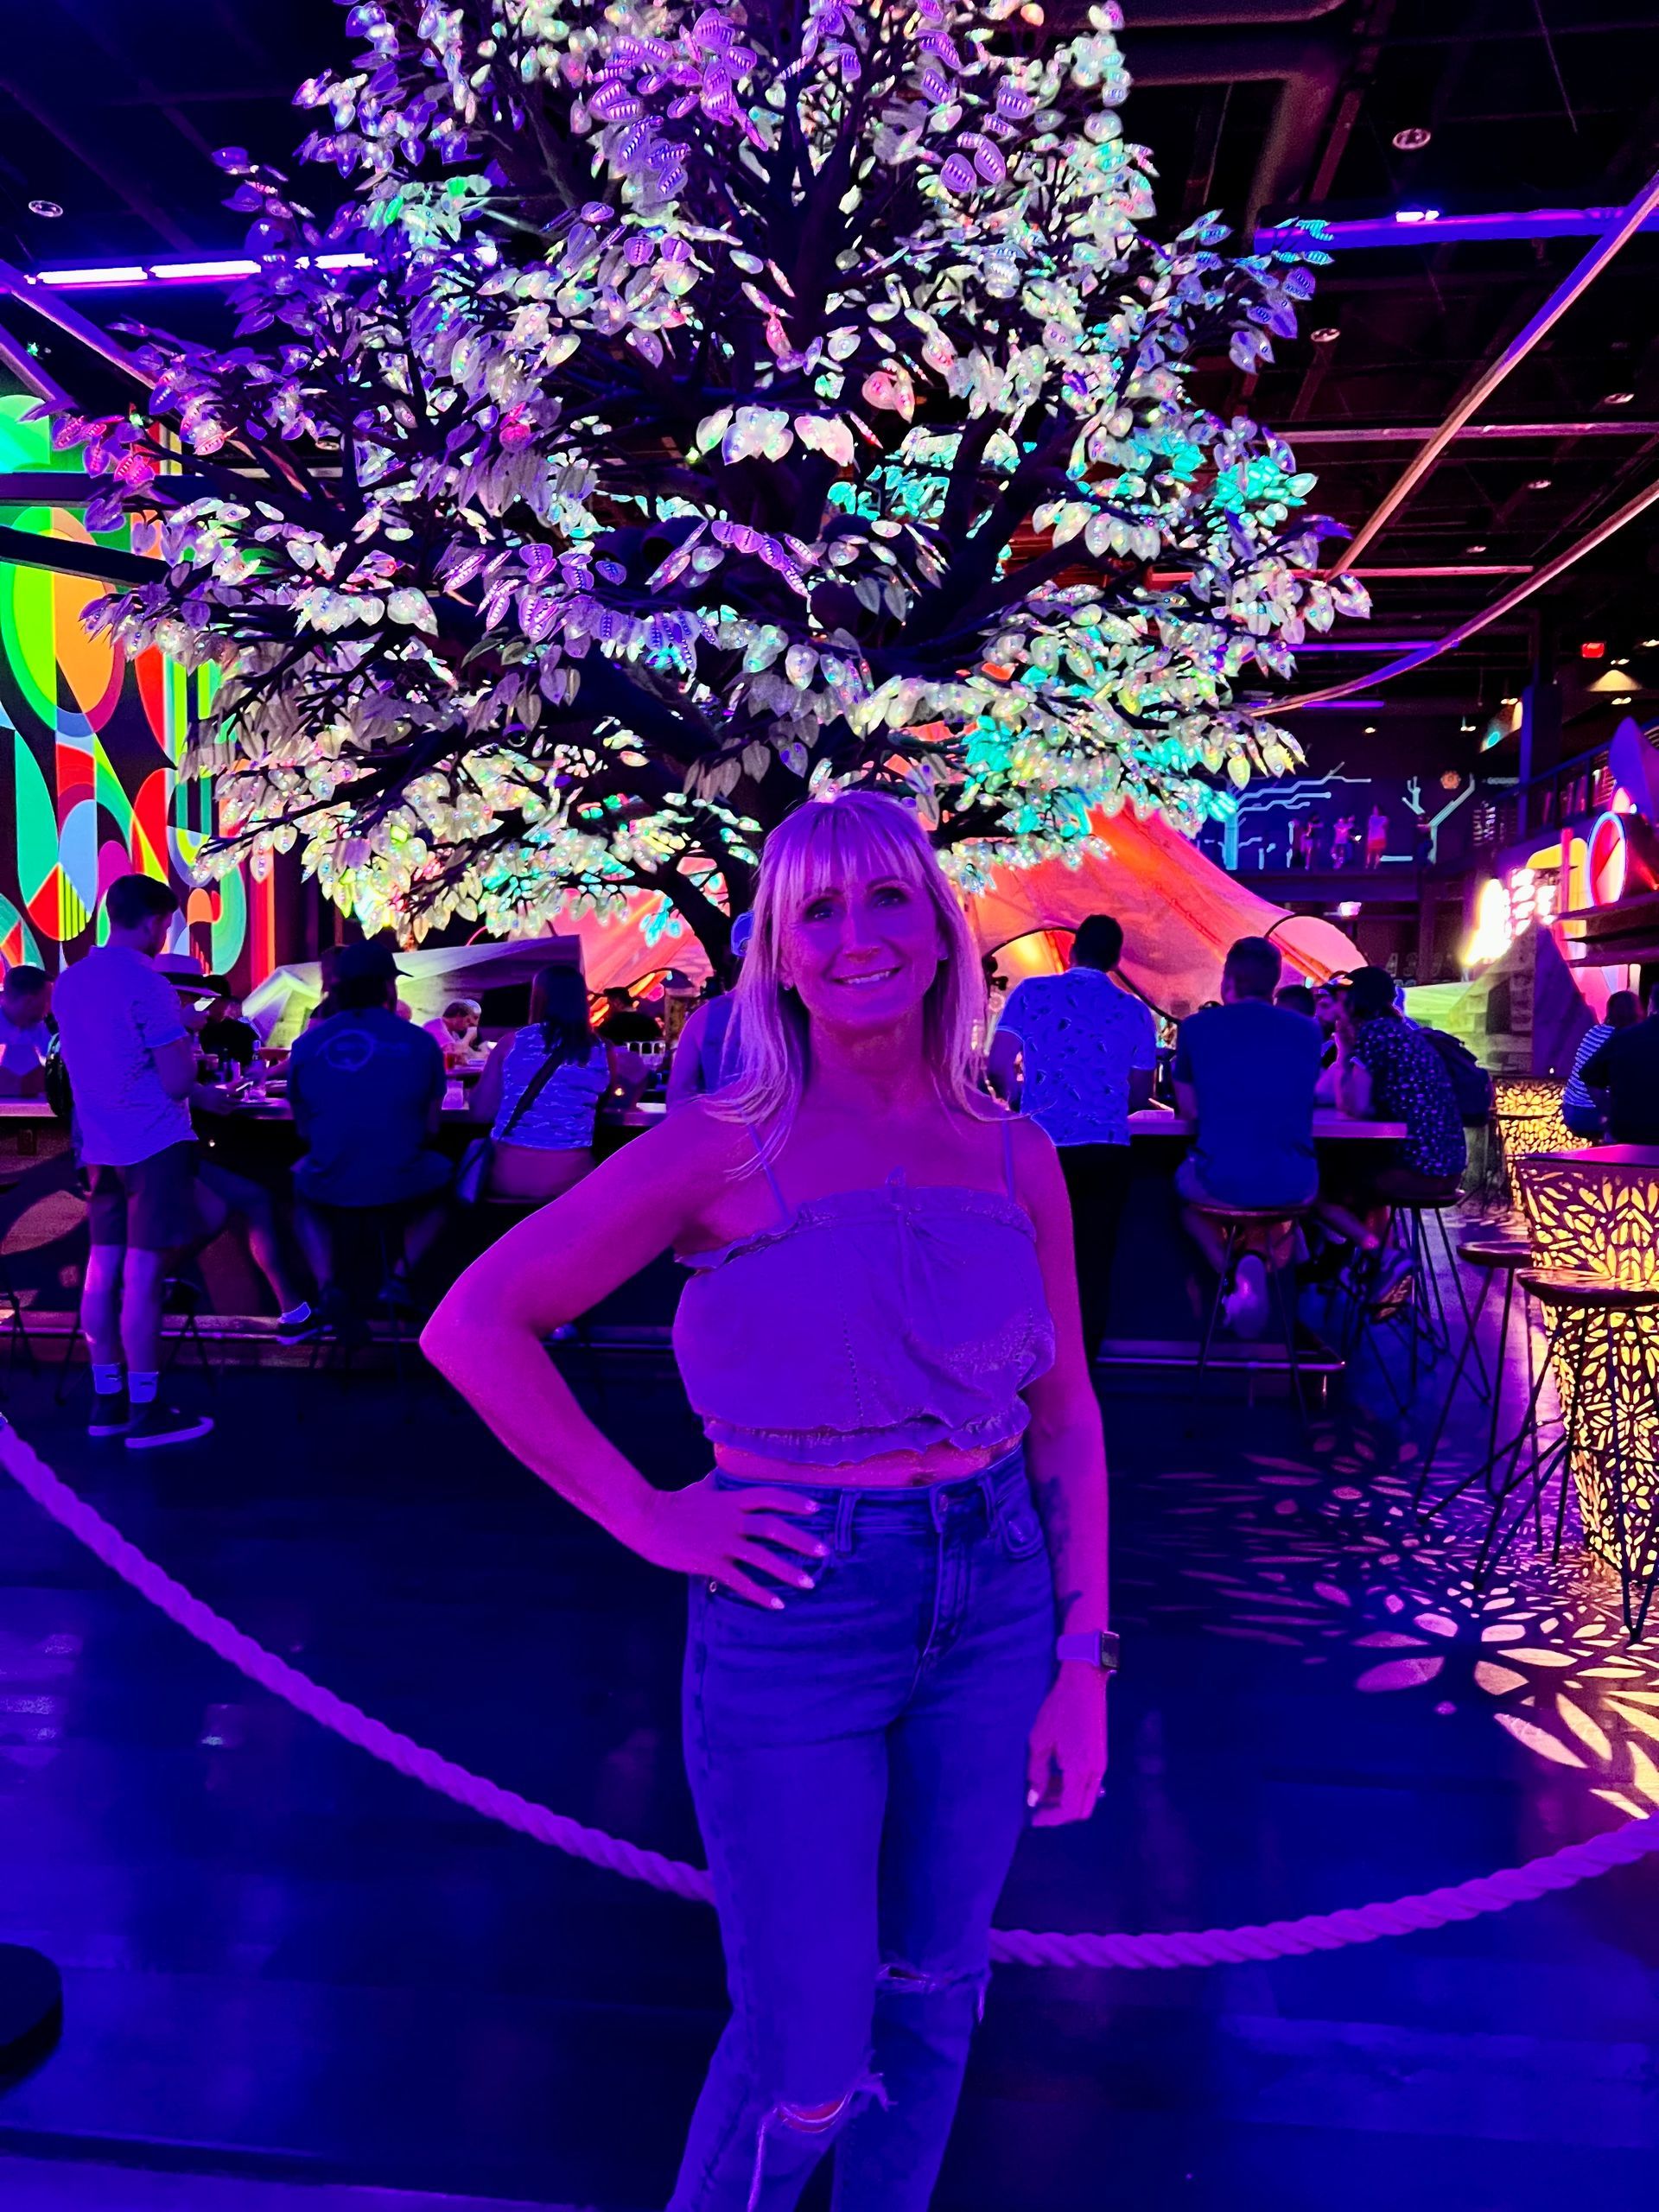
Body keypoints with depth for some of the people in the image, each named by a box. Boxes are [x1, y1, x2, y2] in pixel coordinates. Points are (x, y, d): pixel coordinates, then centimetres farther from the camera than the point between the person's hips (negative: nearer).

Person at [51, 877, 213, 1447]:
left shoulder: (70, 982, 11)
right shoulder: (147, 983, -14)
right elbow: (177, 1083, -17)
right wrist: (188, 1050, 3)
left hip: (99, 1146, 8)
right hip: (152, 1143, -8)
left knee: (103, 1268, 11)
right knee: (142, 1273, -5)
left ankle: (106, 1402, 19)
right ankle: (145, 1411, 0)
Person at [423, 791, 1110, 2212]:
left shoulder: (1016, 1158, 0)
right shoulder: (723, 1149, -12)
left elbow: (1066, 1418, 5)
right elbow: (475, 1327, -11)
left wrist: (1084, 1656, 1)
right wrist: (650, 1518, -14)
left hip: (995, 1609, 4)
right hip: (794, 1624, -4)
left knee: (933, 1990, 20)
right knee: (808, 2063, 6)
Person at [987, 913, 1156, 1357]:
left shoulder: (1031, 992, 2)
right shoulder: (1135, 1012, 6)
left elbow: (998, 1065, -3)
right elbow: (1141, 1092, 11)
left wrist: (1016, 1096, 18)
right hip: (1106, 1151, 1)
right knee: (1093, 1263, 7)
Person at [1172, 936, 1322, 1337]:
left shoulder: (1196, 1027, 0)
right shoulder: (1307, 1030, 7)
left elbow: (1189, 1108, 8)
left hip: (1219, 1180, -2)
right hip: (1292, 1185, 2)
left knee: (1184, 1189, 35)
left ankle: (1232, 1274, 6)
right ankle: (1257, 1261, 9)